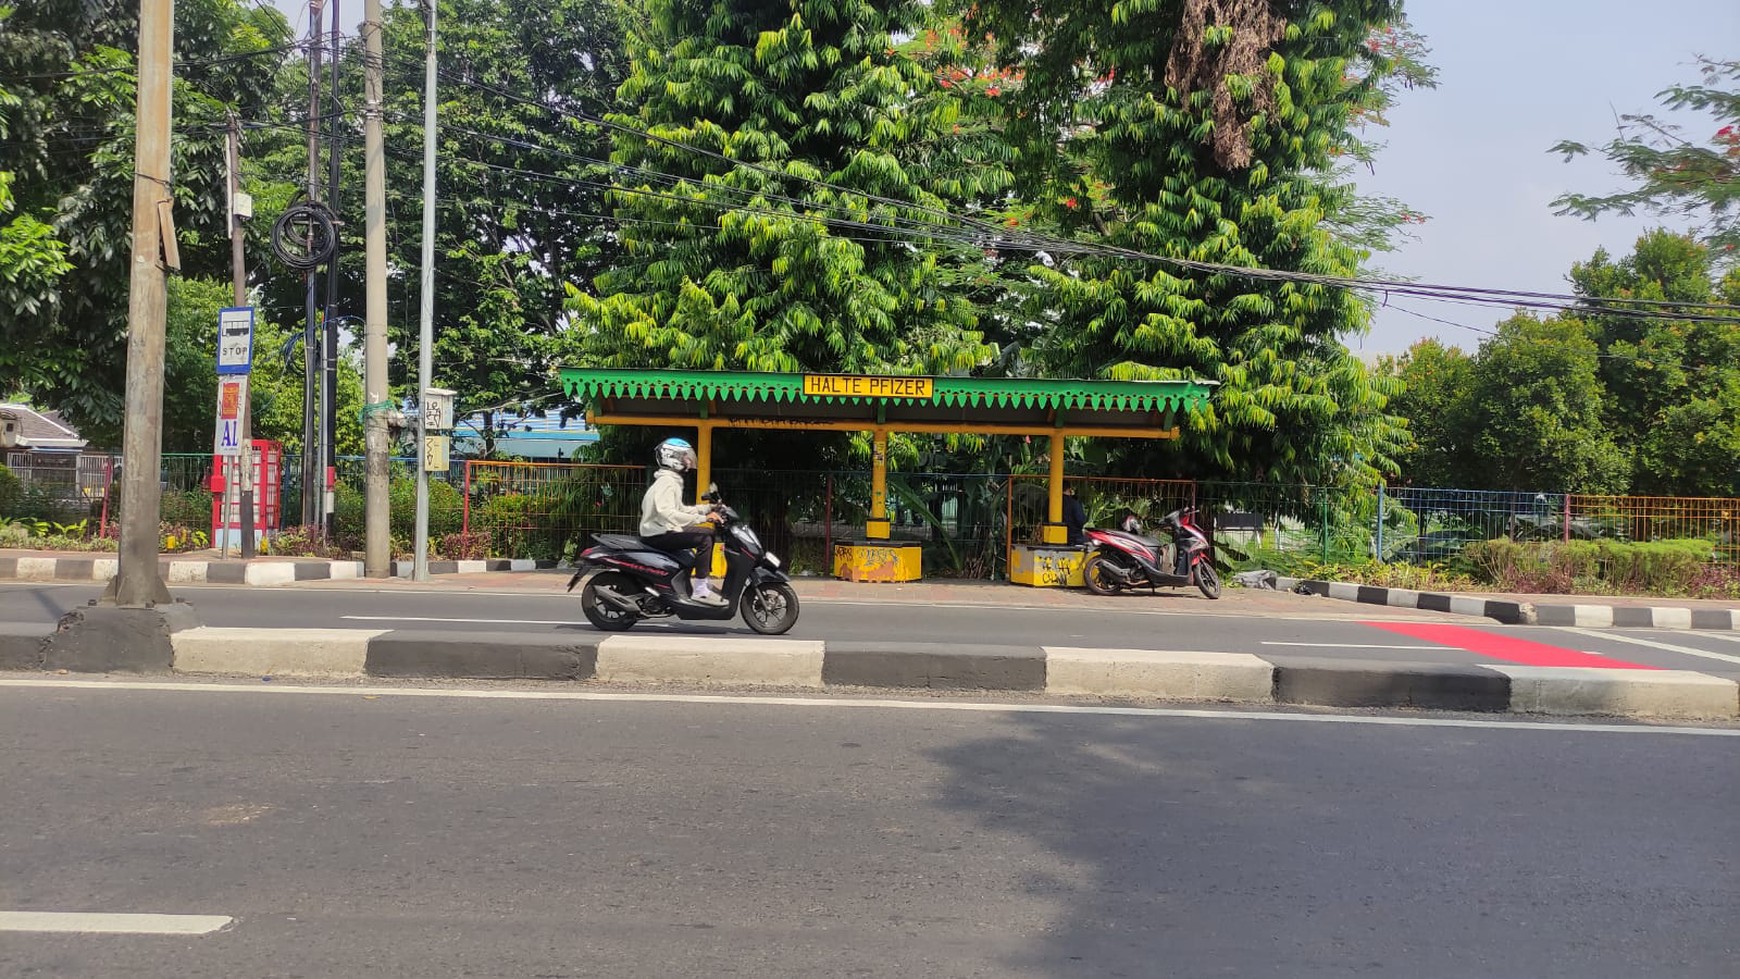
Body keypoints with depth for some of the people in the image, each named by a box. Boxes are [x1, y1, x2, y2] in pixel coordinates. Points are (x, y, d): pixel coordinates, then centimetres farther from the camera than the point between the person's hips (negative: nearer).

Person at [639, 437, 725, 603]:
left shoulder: (673, 480, 18)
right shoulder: (666, 482, -16)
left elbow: (679, 509, 22)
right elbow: (667, 513, -31)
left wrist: (708, 509, 12)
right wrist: (702, 518, -35)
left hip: (664, 531, 11)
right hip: (658, 535, -11)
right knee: (704, 538, -22)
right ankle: (700, 590, -22)